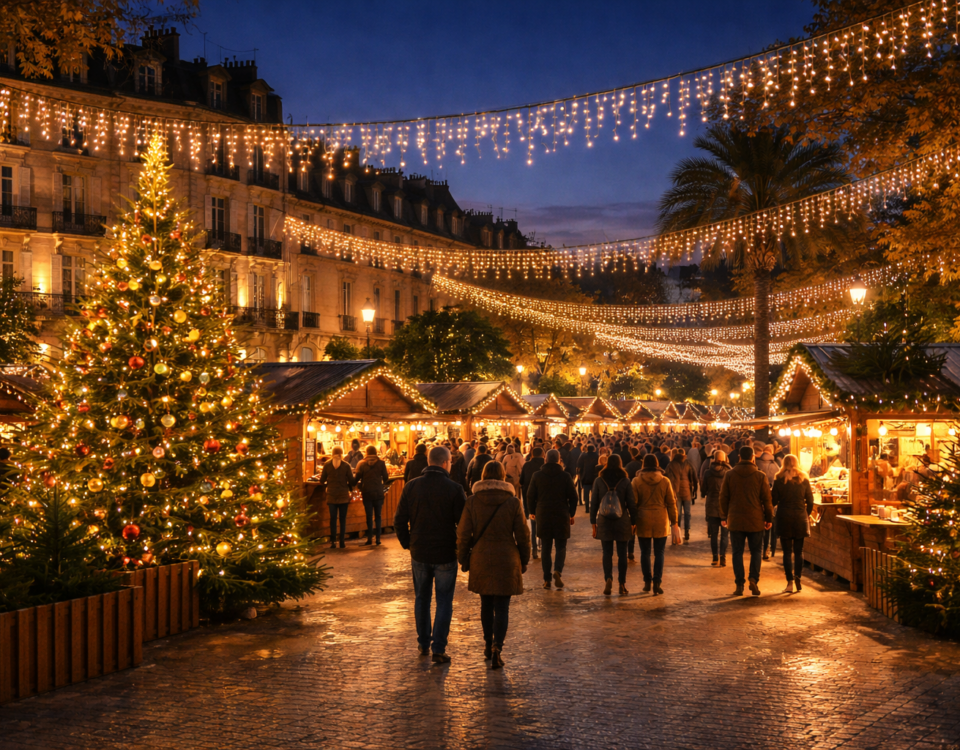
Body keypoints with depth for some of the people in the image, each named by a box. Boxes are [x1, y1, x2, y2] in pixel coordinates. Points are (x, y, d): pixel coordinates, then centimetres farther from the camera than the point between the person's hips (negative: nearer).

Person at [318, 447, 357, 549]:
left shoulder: (327, 465, -3)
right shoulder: (346, 465, -7)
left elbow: (322, 480, 2)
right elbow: (352, 481, -5)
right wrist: (349, 487, 15)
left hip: (331, 495, 1)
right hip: (343, 495, -1)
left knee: (333, 518, 8)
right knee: (342, 518, 7)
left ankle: (333, 541, 3)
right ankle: (342, 542, 6)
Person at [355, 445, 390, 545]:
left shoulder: (361, 464, -1)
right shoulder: (381, 463, -1)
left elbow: (357, 479, 0)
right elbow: (386, 479, 2)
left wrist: (361, 489, 17)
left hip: (367, 494, 0)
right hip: (379, 493, 0)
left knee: (369, 517, 4)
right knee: (378, 516, 7)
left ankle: (369, 539, 1)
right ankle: (378, 539, 5)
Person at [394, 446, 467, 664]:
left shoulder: (411, 486, -3)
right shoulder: (454, 489, -13)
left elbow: (399, 520, 1)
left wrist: (407, 544, 12)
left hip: (419, 553, 3)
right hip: (445, 555, -3)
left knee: (421, 599, 18)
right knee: (444, 602, 6)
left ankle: (423, 644, 26)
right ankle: (438, 649, 3)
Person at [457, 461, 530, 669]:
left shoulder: (472, 501, -4)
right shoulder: (512, 502, -6)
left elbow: (463, 534, -2)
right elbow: (522, 535, -1)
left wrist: (463, 559, 10)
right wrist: (524, 561, 11)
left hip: (481, 560, 2)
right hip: (506, 560, -2)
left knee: (486, 603, 18)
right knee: (502, 607, 2)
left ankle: (488, 644, 29)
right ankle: (497, 647, -13)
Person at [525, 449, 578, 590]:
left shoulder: (537, 476, 0)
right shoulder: (565, 476, -3)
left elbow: (531, 496, 3)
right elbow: (573, 497, -2)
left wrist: (532, 512, 17)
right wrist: (572, 514, 11)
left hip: (543, 516, 1)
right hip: (561, 516, -1)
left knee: (546, 548, 8)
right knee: (561, 546, 8)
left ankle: (546, 579, 6)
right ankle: (558, 570, -17)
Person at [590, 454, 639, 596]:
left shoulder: (599, 481, 0)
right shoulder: (625, 481, -3)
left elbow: (594, 503, 2)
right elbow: (631, 503, -2)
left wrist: (593, 522, 8)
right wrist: (633, 522, 7)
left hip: (604, 521, 1)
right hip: (622, 522, -1)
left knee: (607, 553, 7)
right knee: (622, 554, 7)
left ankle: (608, 579, -12)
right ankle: (622, 584, 8)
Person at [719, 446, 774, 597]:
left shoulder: (730, 474, 0)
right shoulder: (760, 476, -3)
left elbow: (723, 497, 4)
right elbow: (767, 499, -1)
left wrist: (723, 516, 14)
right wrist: (769, 518, 8)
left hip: (735, 520, 1)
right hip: (755, 520, -1)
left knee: (737, 552, 6)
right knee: (755, 551, 11)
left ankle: (739, 584, 2)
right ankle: (754, 579, -7)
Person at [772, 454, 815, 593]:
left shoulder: (779, 479, -2)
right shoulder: (804, 479, 2)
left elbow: (774, 501, -1)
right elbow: (810, 501, 3)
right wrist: (807, 515, 16)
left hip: (784, 518, -1)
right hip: (800, 518, 2)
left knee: (787, 551, 1)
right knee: (799, 550, 10)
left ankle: (790, 582, -6)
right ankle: (798, 579, 1)